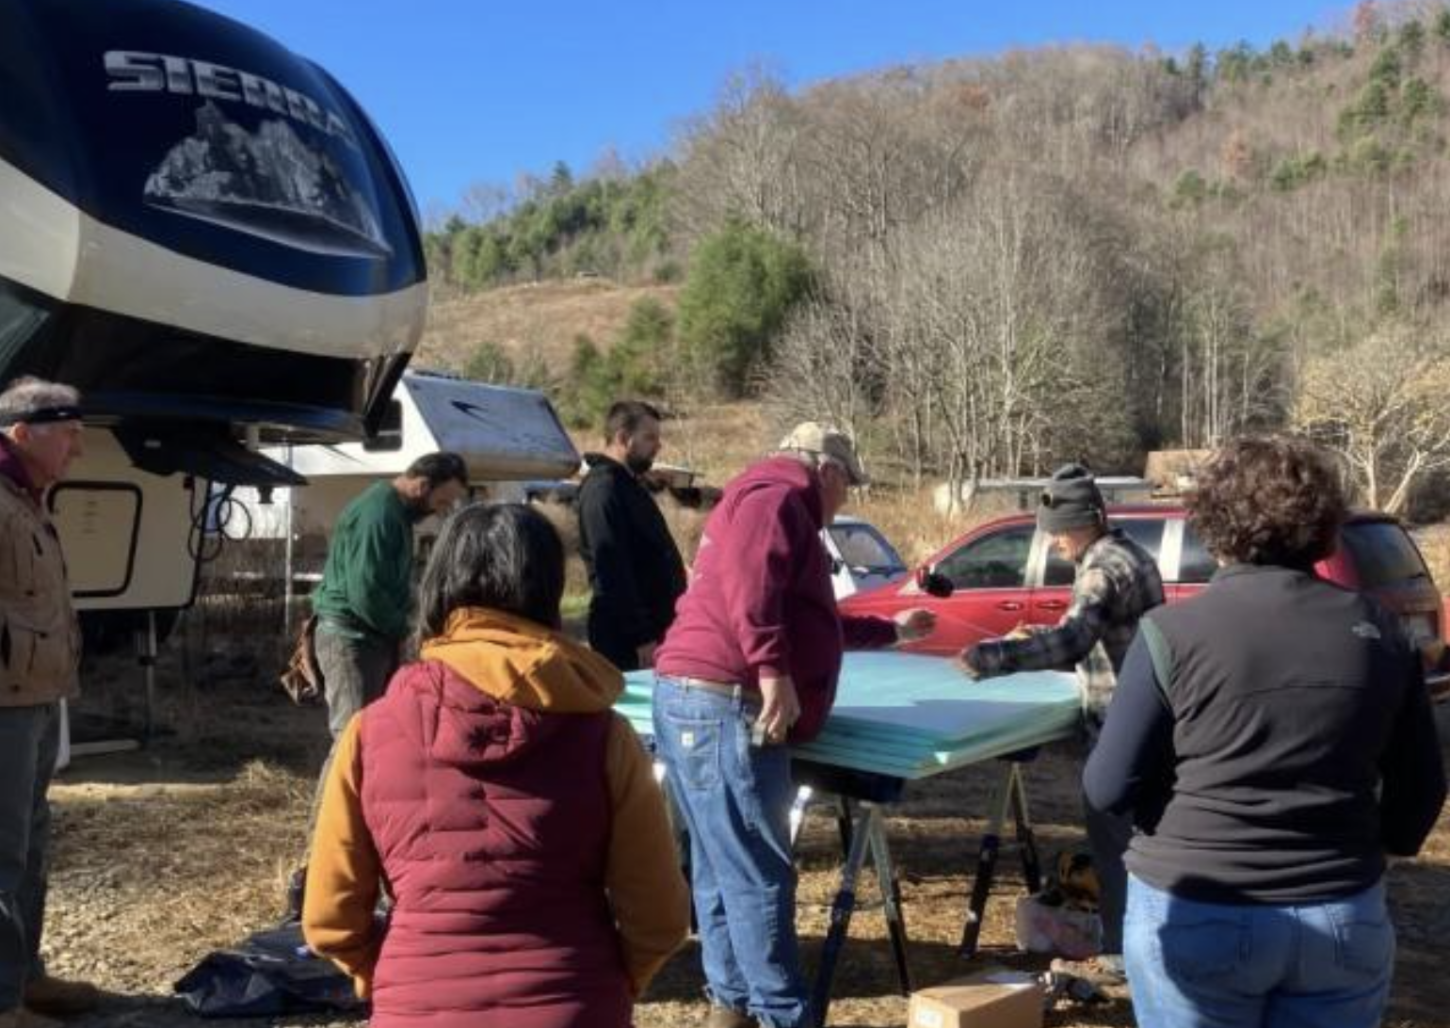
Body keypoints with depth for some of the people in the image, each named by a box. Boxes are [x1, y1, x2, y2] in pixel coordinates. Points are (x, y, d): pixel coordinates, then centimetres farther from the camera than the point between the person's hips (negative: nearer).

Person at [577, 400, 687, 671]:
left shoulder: (627, 485, 17)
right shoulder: (603, 488, -15)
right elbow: (612, 570, -22)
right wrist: (641, 637, -23)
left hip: (652, 627, 10)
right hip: (627, 640, -10)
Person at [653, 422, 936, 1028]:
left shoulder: (775, 505, 30)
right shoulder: (776, 496, -4)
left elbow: (811, 622, 41)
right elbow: (747, 582, -24)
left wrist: (889, 631, 51)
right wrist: (775, 672, -28)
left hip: (702, 705, 11)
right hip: (724, 707, -11)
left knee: (723, 872, 15)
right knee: (759, 876, -5)